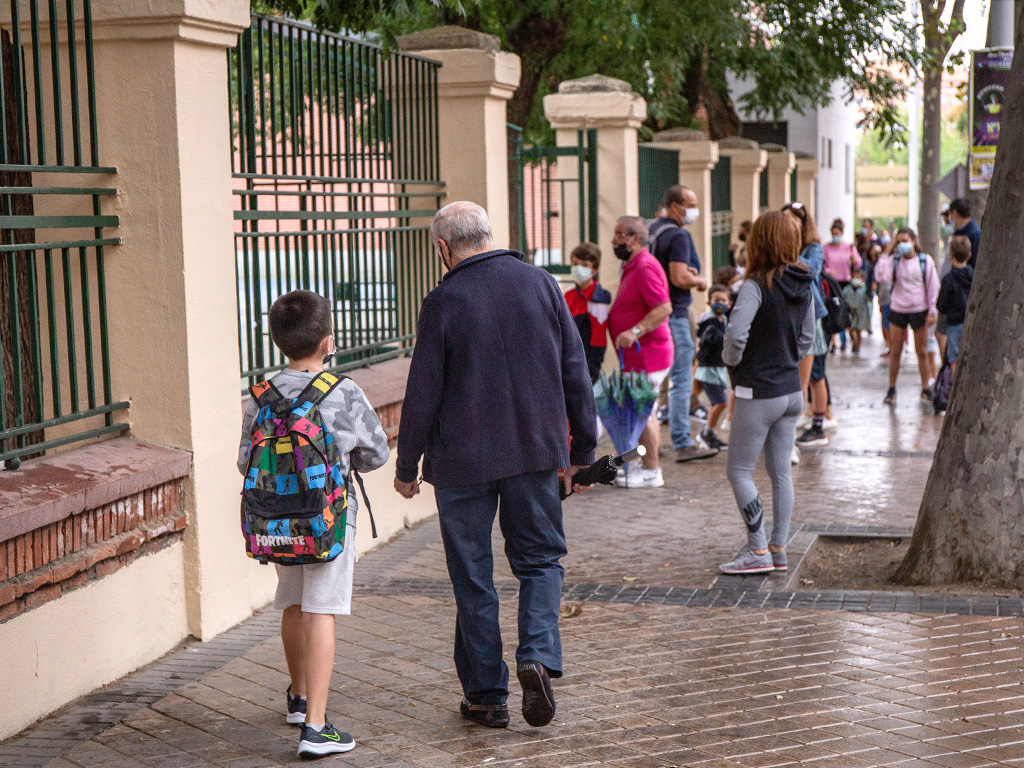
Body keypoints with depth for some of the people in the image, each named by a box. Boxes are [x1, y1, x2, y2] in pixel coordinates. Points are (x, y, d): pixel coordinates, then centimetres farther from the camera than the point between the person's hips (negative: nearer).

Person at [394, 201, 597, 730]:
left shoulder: (443, 302, -9)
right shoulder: (541, 285, 1)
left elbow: (422, 396, -7)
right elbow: (576, 374, 4)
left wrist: (407, 467, 5)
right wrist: (581, 451, 13)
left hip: (463, 460, -2)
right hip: (537, 451, 3)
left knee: (472, 577, 8)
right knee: (540, 558, 15)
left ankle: (486, 695, 14)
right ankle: (538, 657, -7)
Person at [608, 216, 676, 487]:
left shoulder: (645, 267, -17)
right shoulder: (633, 266, 17)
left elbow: (664, 308, -27)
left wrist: (635, 332, -32)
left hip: (646, 354, -11)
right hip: (638, 354, 11)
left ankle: (651, 472, 0)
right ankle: (646, 465, 24)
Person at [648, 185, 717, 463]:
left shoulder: (652, 230, 14)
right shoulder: (678, 236, -15)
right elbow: (680, 279, -24)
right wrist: (701, 281, -5)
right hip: (673, 315, -10)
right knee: (681, 380, -6)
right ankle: (683, 444, -5)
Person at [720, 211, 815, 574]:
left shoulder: (757, 286, -18)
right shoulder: (803, 287, 5)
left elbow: (736, 332, -27)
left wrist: (732, 361, -8)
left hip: (759, 394, -8)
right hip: (792, 389, 8)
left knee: (739, 471, 1)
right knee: (781, 472, 12)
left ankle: (758, 551, 0)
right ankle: (778, 548, 17)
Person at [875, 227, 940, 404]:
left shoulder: (925, 260, -1)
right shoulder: (895, 260, 1)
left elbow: (933, 287, 2)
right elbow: (881, 275, -17)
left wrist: (932, 311, -2)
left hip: (919, 310, -1)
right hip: (897, 310, 1)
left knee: (922, 352, 3)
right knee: (896, 352, 4)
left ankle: (926, 388, 12)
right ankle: (891, 389, 13)